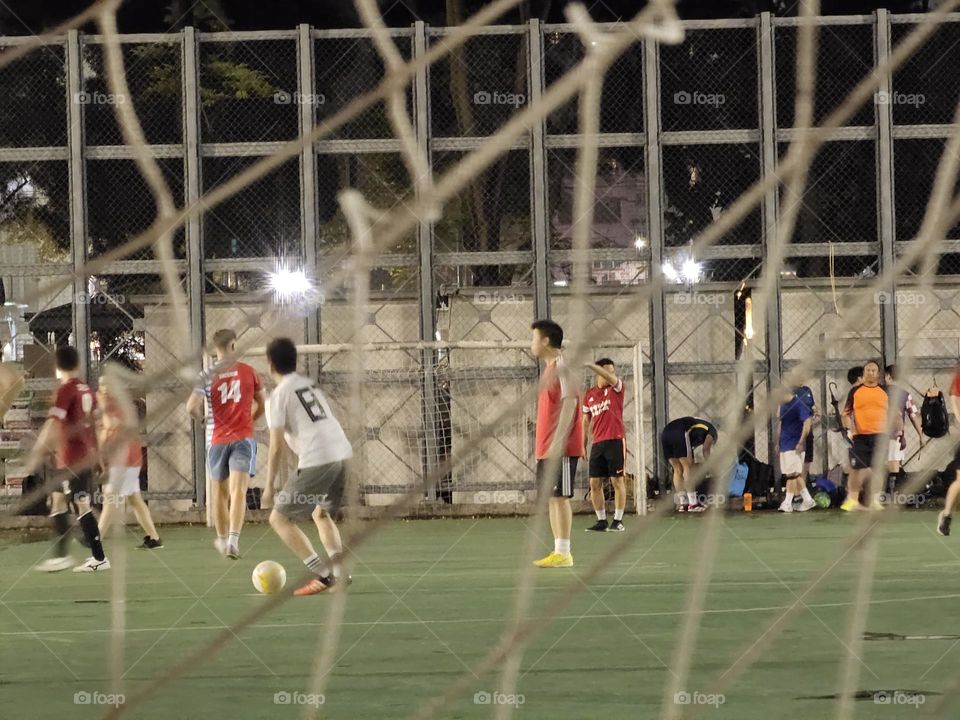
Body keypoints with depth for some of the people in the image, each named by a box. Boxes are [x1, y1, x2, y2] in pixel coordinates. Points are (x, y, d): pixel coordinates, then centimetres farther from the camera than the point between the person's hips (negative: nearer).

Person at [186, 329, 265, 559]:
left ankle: (223, 539, 30)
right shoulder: (248, 371, 2)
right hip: (244, 438, -1)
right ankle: (233, 540, -28)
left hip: (218, 440, 1)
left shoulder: (208, 376, -3)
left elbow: (192, 407, -13)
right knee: (238, 492, -11)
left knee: (220, 493, 17)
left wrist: (201, 417, 9)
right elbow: (262, 404, 14)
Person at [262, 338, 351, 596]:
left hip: (317, 461, -7)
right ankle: (340, 572, 10)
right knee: (321, 514, 28)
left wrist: (269, 486, 3)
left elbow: (277, 447, -2)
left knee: (279, 518, 3)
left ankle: (323, 574, -9)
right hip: (343, 454, 7)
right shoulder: (310, 385, 21)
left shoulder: (279, 395, 1)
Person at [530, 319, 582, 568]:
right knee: (552, 498, 9)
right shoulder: (550, 369, 18)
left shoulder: (561, 367, -11)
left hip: (560, 448, -9)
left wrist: (557, 442, -23)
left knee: (559, 497, -8)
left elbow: (569, 404, -18)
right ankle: (558, 552, 11)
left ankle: (563, 553, -7)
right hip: (546, 449, 9)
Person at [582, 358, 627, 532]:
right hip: (597, 443, 5)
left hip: (616, 441, -5)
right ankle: (601, 521, 10)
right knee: (595, 483, 3)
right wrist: (583, 445, 11)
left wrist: (589, 365, -33)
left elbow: (609, 377, -23)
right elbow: (586, 421, 16)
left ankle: (618, 521, 1)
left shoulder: (616, 388, 0)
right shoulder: (589, 394, 12)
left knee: (618, 481, -3)